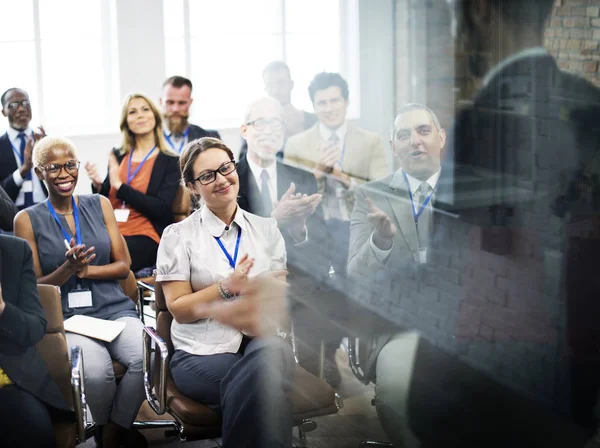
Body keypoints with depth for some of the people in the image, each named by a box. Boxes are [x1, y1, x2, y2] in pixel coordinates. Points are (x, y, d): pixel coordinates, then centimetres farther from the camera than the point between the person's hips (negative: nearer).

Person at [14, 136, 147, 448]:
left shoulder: (100, 205, 12)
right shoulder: (28, 220, 5)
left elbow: (122, 266, 9)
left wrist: (85, 269, -9)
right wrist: (68, 268, -13)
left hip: (114, 310, 3)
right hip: (67, 318, -2)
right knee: (96, 372, -34)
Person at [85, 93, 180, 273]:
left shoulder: (170, 161, 3)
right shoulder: (117, 155, 16)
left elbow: (161, 209, -9)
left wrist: (119, 185, -11)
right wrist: (98, 185, -2)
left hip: (145, 238, -4)